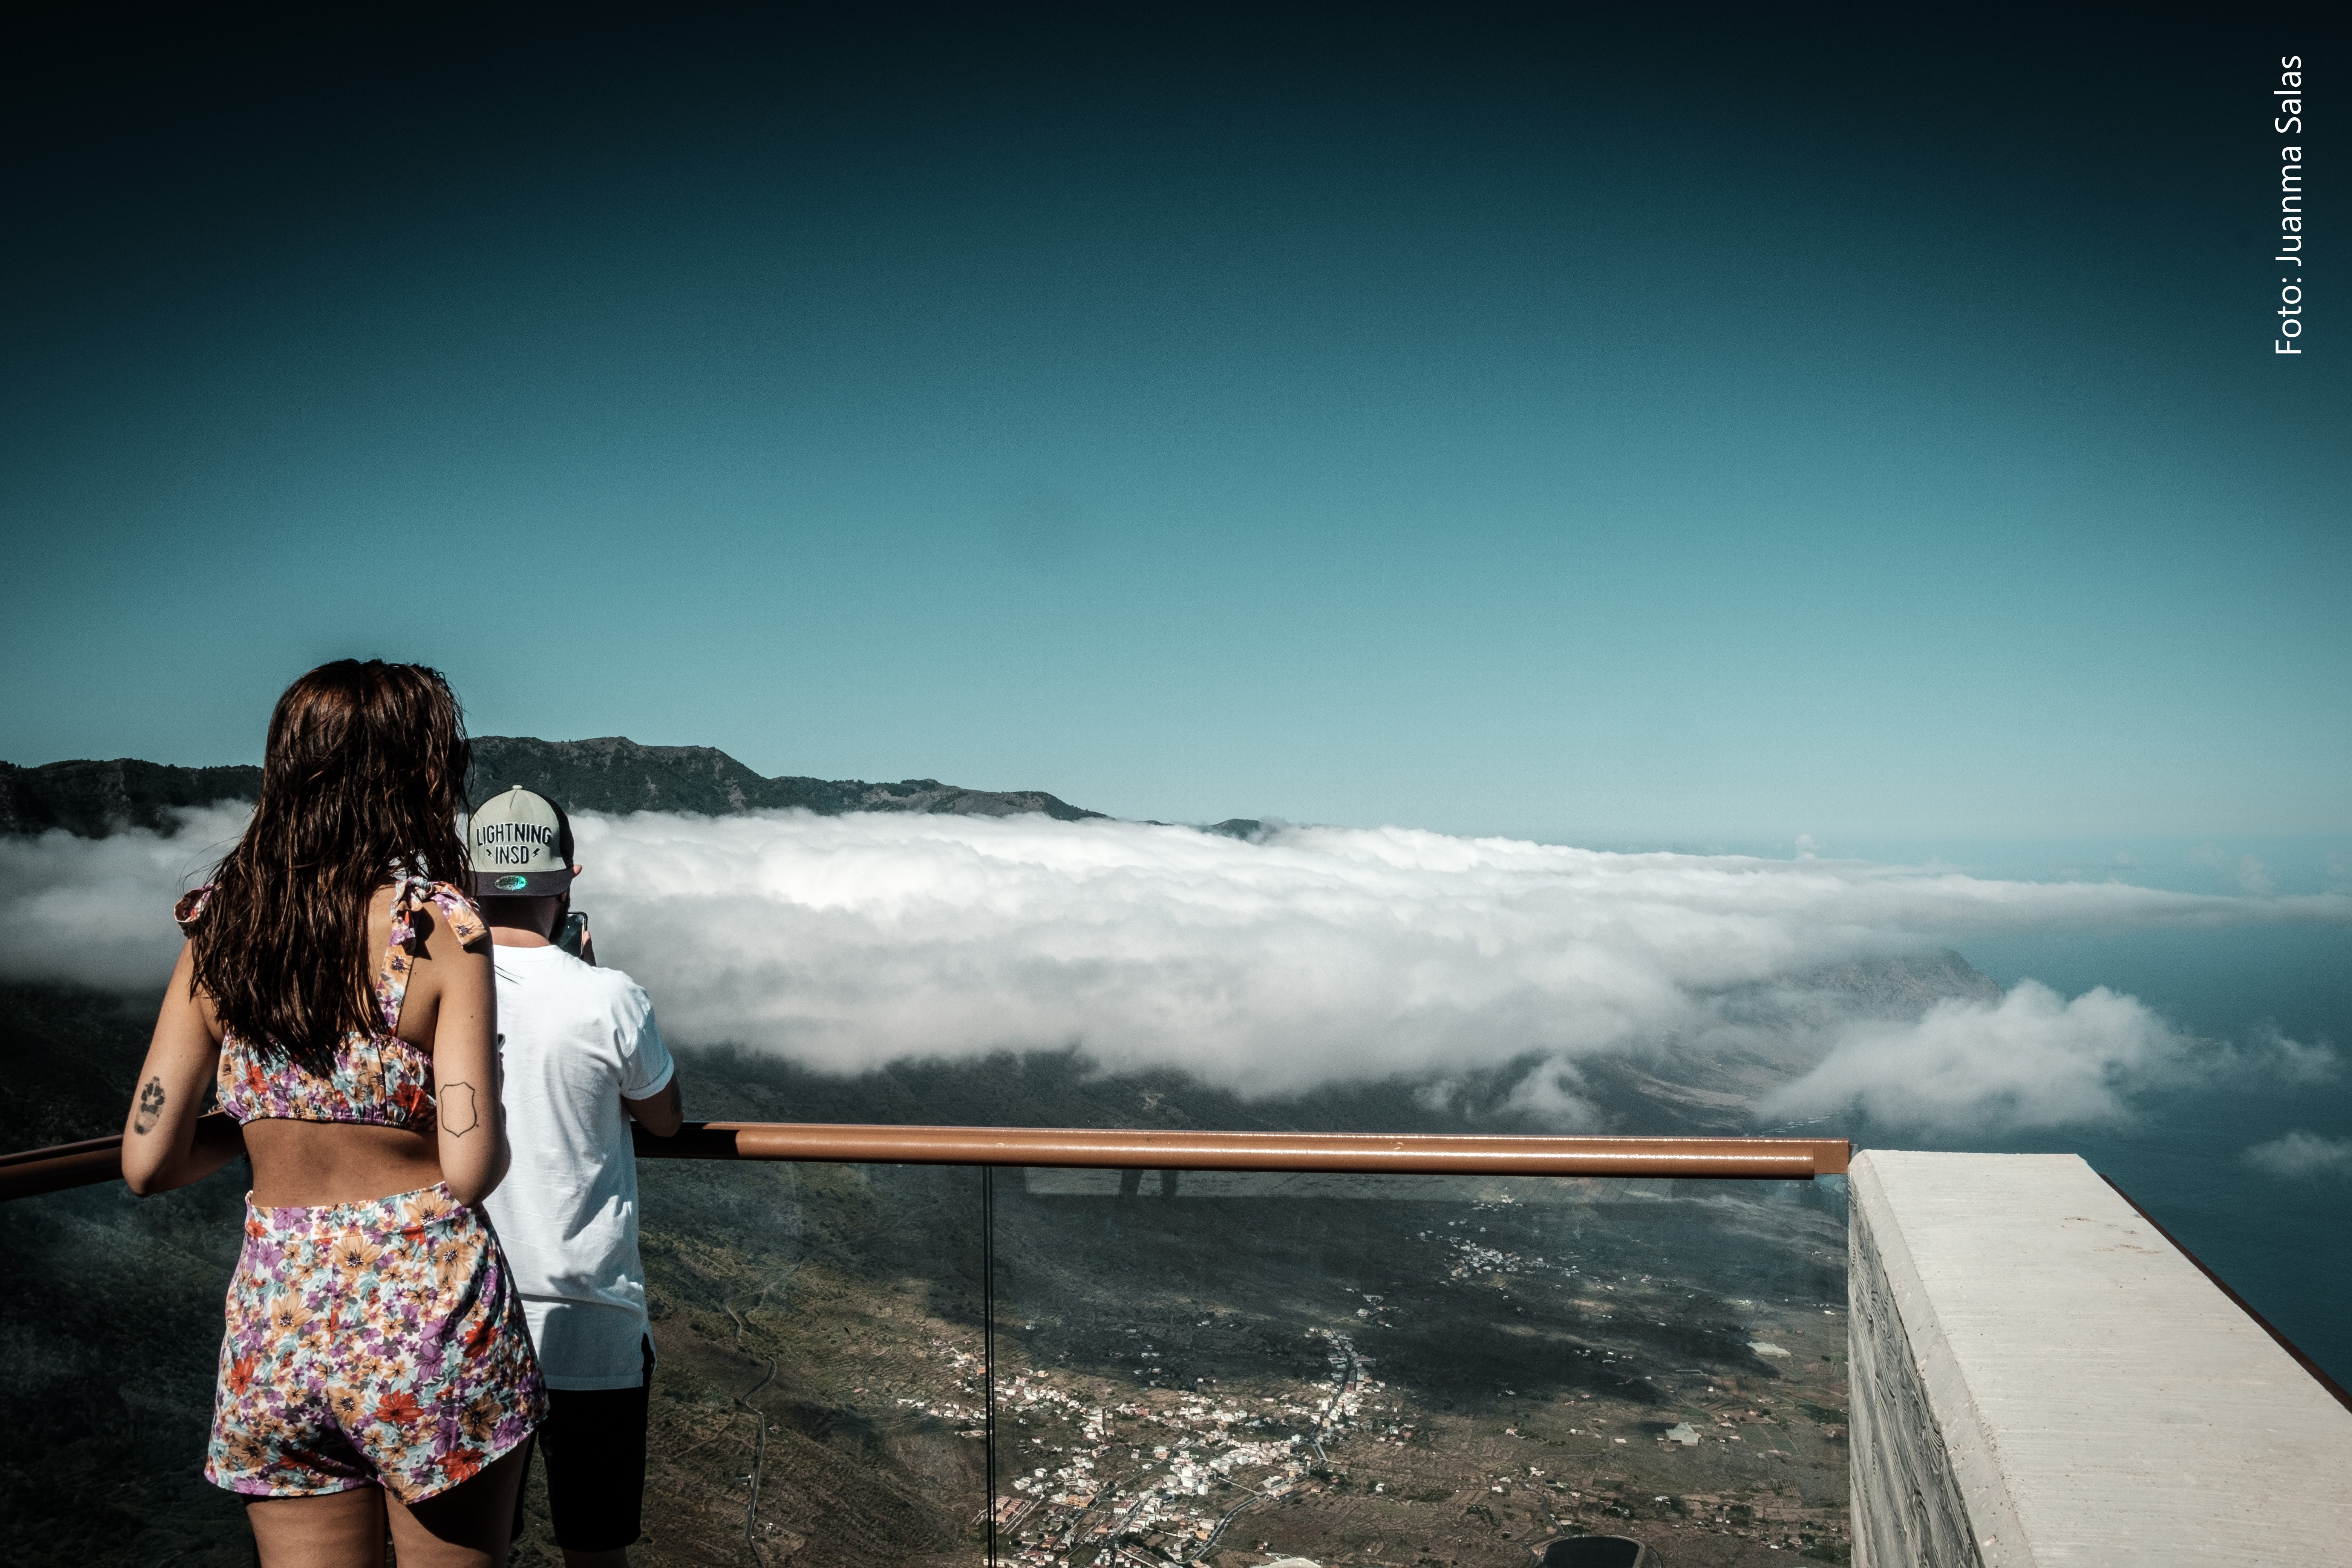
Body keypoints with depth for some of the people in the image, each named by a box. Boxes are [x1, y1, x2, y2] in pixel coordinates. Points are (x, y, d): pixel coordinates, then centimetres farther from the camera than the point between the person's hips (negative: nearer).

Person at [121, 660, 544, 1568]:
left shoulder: (217, 934, 0)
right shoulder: (439, 929, -12)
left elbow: (148, 1164, 0)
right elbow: (472, 1170, -16)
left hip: (275, 1324, 4)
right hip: (429, 1310, -4)